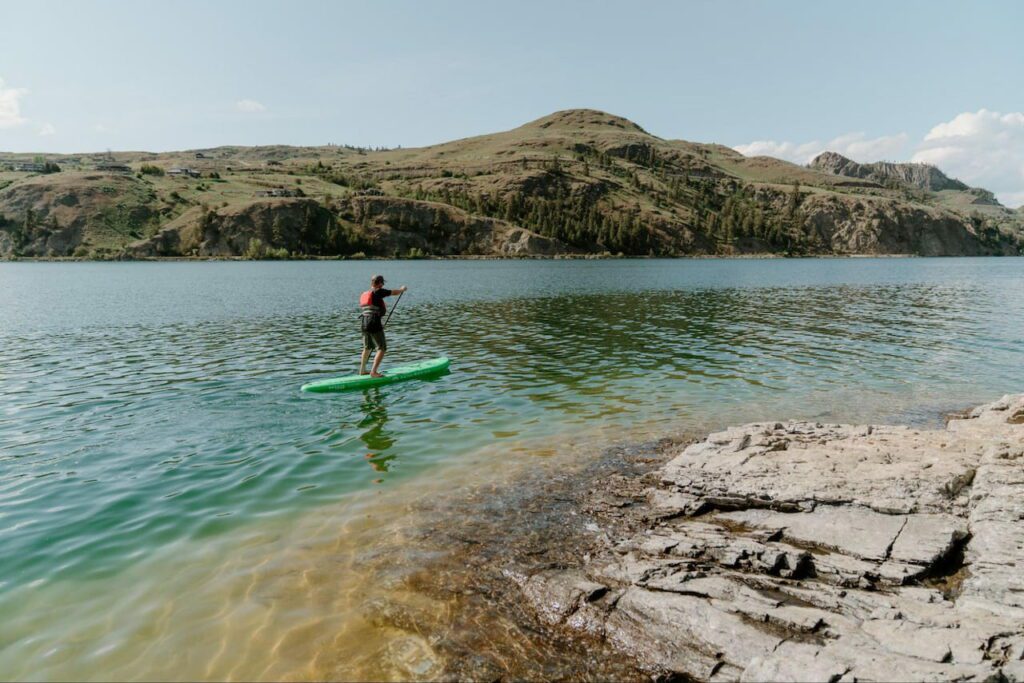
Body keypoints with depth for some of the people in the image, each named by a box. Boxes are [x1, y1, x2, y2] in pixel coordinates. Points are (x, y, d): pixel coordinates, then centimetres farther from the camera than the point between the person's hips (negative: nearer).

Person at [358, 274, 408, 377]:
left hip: (364, 324, 8)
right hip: (375, 323, -8)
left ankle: (362, 370, 32)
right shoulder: (378, 292, -8)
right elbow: (394, 292, 3)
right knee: (382, 348, -3)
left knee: (367, 347, 23)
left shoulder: (363, 294, 15)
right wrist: (402, 289, 23)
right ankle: (374, 372, -11)